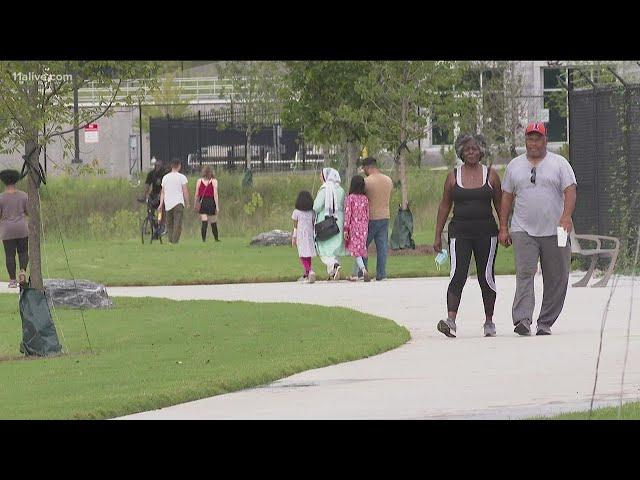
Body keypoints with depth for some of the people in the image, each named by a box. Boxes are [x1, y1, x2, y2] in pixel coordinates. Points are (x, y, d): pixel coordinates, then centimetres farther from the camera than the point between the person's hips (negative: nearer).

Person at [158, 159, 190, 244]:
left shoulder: (165, 177, 10)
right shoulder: (182, 177, -3)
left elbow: (162, 192, 10)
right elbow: (185, 192, -4)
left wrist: (161, 204, 10)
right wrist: (187, 203, 5)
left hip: (168, 204, 4)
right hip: (178, 202, -4)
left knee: (169, 224, 12)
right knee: (178, 224, -7)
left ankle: (170, 241, 8)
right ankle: (175, 241, -17)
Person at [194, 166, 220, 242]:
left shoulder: (199, 181, 2)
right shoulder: (214, 181, -4)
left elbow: (197, 195, 3)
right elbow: (215, 194, -8)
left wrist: (195, 204, 13)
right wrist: (217, 206, -8)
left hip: (202, 202, 1)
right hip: (211, 202, -1)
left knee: (204, 222, -1)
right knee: (213, 223, 11)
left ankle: (204, 239, -9)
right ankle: (216, 238, 22)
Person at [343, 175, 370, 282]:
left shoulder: (350, 198, -10)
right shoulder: (365, 199, 2)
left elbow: (347, 214, -11)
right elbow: (367, 215, 7)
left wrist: (345, 229, -7)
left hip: (354, 227, -4)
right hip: (363, 227, 4)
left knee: (356, 250, -4)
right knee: (361, 248, 13)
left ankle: (364, 270, -25)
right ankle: (355, 274, 17)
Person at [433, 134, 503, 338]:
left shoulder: (491, 175, 6)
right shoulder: (453, 176, 7)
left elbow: (500, 205, 10)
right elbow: (444, 206, 10)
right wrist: (438, 236, 7)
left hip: (486, 232, 0)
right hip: (460, 232, 0)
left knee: (486, 277, 4)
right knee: (457, 275, -13)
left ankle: (489, 321, 15)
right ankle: (451, 320, -22)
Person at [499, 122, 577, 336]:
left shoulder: (559, 163, 5)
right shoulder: (515, 166, 13)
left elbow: (570, 190, -4)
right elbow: (507, 196, 16)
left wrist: (566, 216, -21)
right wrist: (503, 227, 9)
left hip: (554, 231, 0)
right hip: (523, 230, 0)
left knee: (556, 278, 1)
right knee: (525, 272, -16)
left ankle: (545, 322, 11)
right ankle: (522, 319, -26)